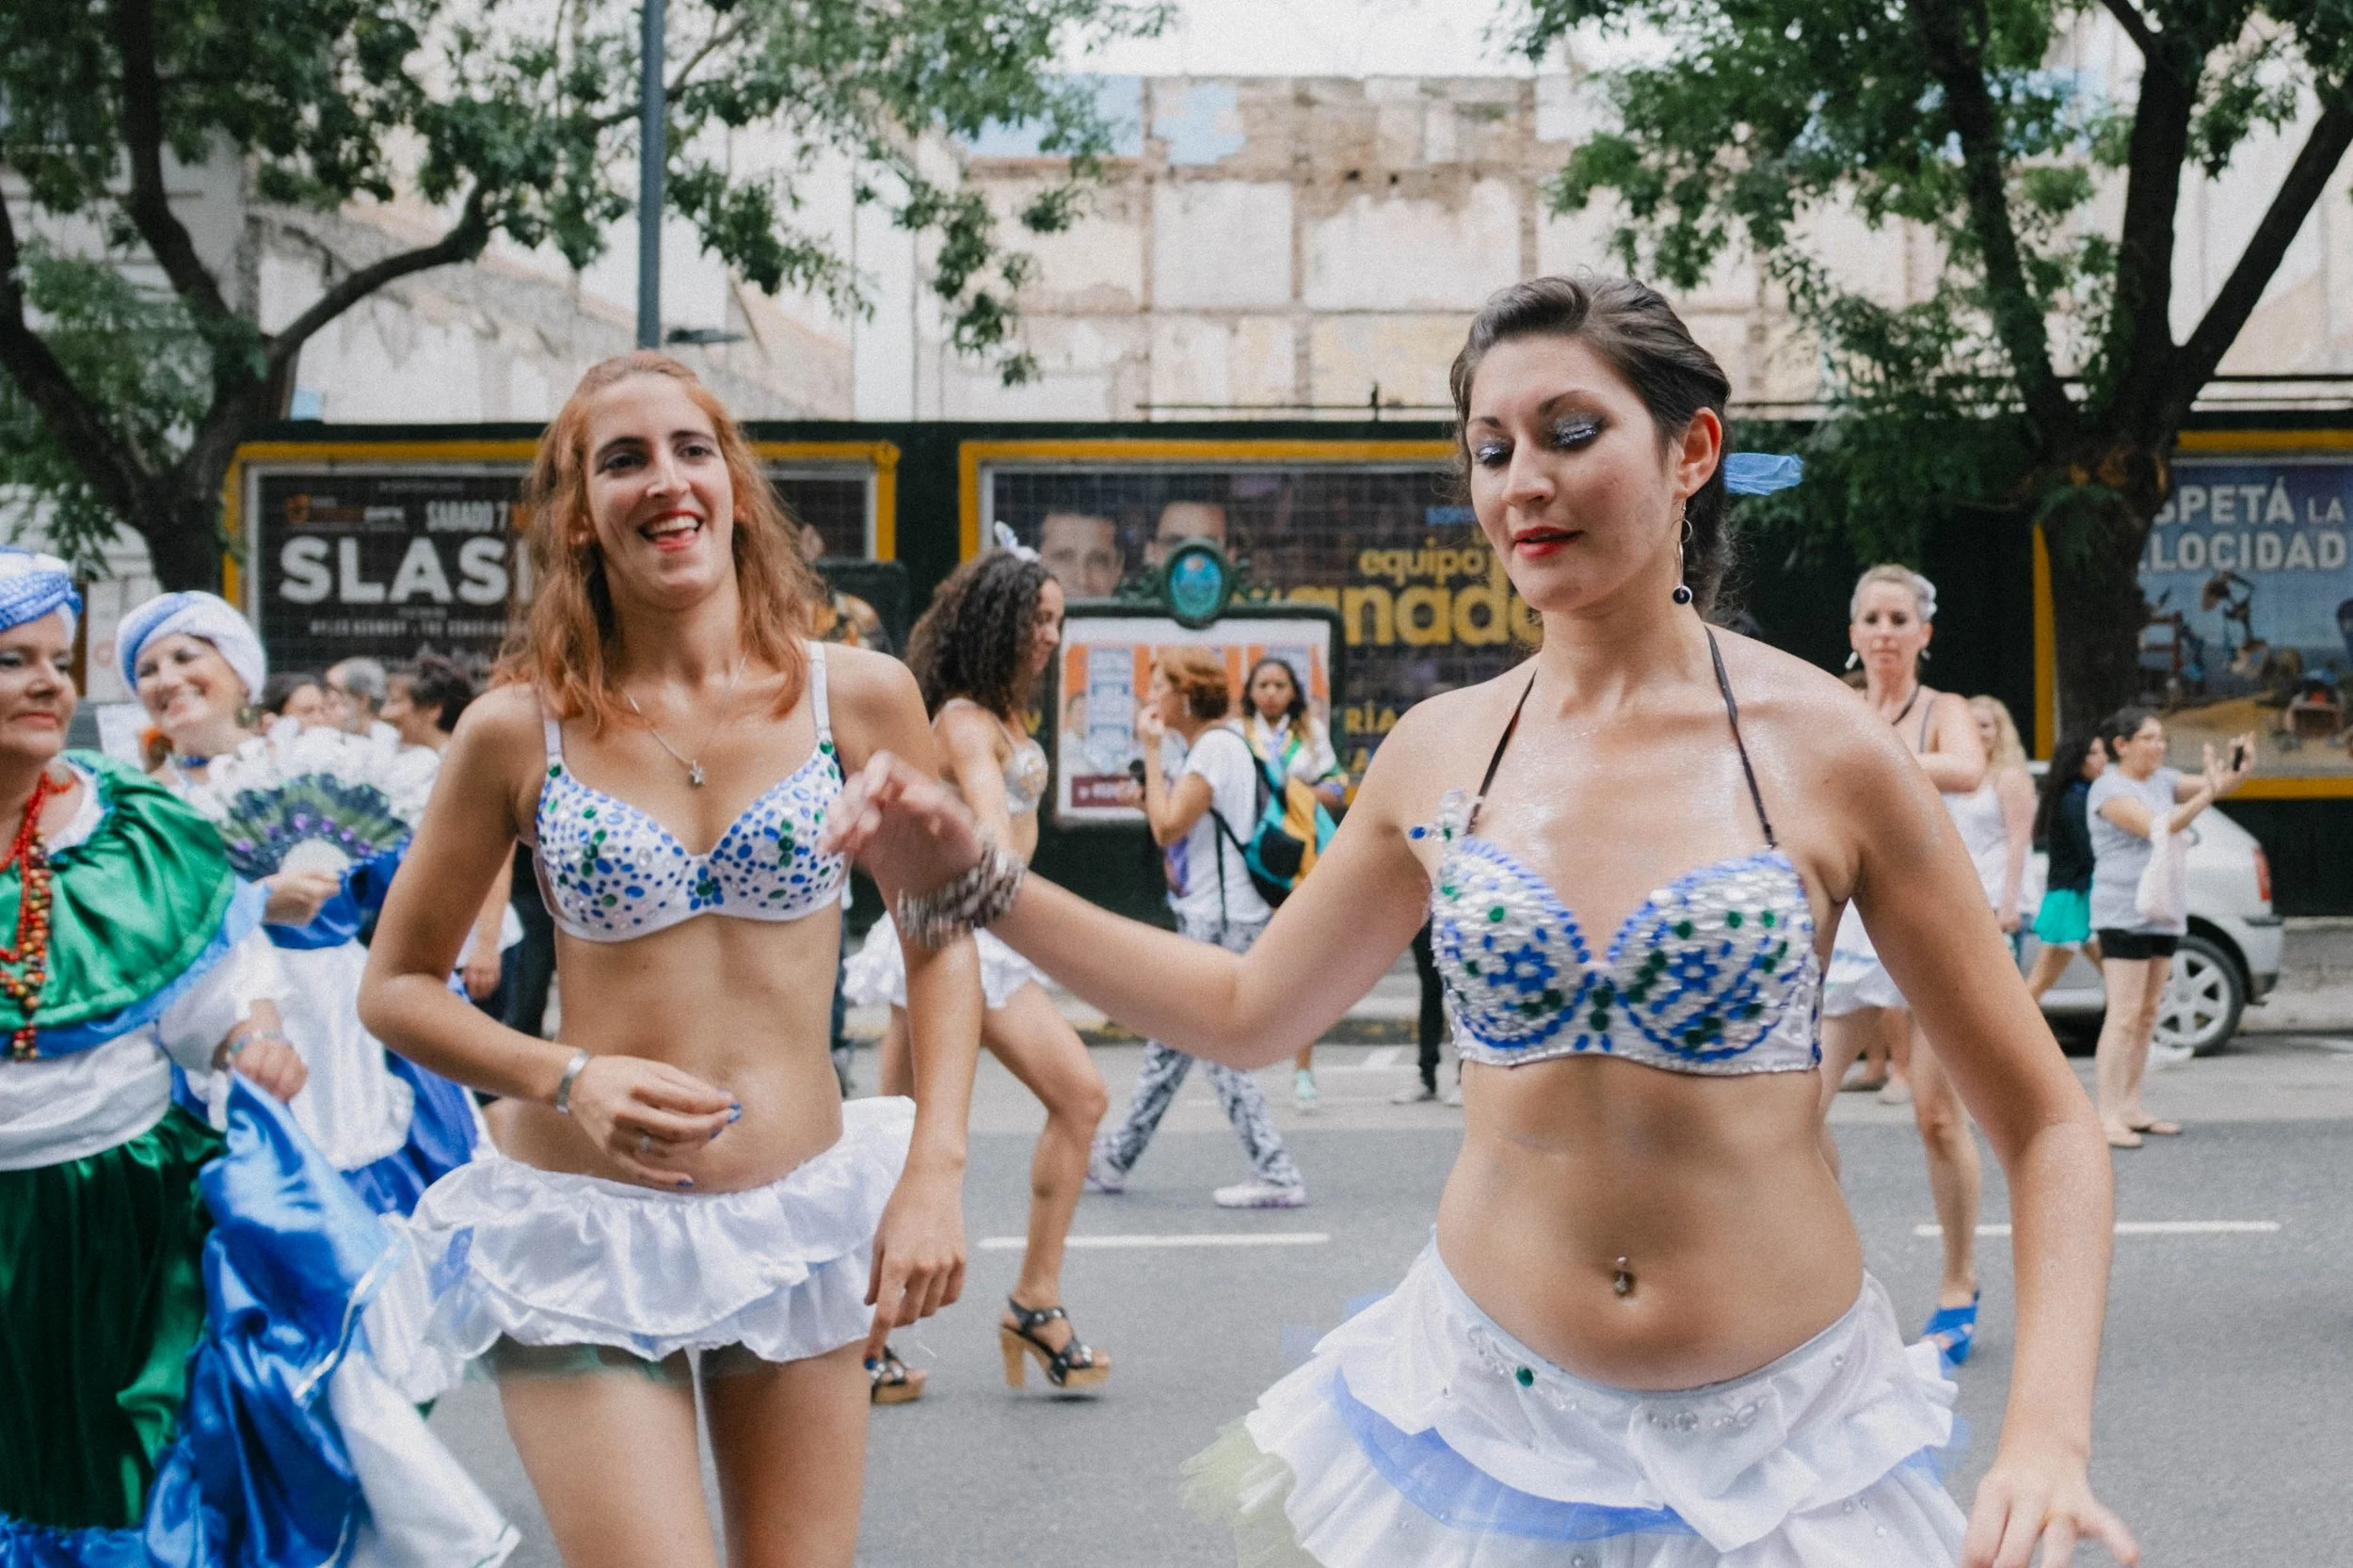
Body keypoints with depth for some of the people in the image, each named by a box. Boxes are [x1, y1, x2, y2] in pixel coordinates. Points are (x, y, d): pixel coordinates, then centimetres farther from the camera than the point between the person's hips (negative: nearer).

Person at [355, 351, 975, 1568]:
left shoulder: (856, 696, -2)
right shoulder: (520, 729, -5)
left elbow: (940, 949, 6)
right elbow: (397, 984, 3)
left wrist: (932, 1173, -4)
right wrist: (567, 1080, -13)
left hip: (801, 1223, 2)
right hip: (586, 1233, -2)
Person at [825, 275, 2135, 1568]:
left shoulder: (1825, 751, -10)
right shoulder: (1440, 755, 0)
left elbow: (2047, 1128, -6)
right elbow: (1251, 1009, 15)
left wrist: (2049, 1436, -20)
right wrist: (973, 882, 7)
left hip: (1771, 1453, -2)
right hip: (1487, 1412, 3)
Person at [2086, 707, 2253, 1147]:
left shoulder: (2162, 780, 12)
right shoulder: (2109, 789, -11)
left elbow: (2215, 786, 5)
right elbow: (2156, 827, -22)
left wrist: (2238, 768, -16)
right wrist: (2208, 793, -30)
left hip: (2163, 913, 8)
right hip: (2124, 913, -8)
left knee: (2147, 1015, 9)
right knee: (2124, 1016, -12)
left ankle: (2131, 1110, 14)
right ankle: (2108, 1117, -13)